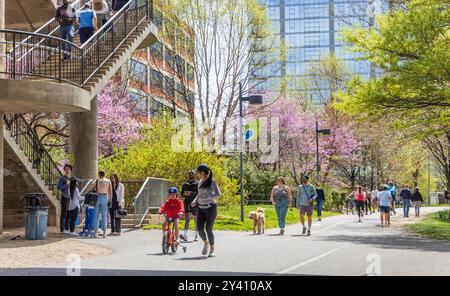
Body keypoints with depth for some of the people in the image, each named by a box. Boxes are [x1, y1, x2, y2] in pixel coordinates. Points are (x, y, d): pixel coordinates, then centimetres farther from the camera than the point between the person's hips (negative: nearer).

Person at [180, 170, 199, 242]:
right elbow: (182, 193, 17)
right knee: (187, 219, -11)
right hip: (187, 203, 3)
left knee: (196, 220, 5)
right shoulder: (185, 184, 17)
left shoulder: (197, 183, 2)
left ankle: (196, 236, 16)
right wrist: (184, 194, -5)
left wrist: (191, 193, -24)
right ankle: (185, 235, -22)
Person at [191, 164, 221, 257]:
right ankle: (206, 243, 21)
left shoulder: (211, 182, -9)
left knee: (209, 229, -7)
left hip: (210, 208, -6)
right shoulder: (200, 182, 12)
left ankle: (212, 249, 8)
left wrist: (206, 197, -23)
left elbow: (218, 194, -15)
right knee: (199, 228, -4)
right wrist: (195, 201, 6)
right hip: (201, 208, 6)